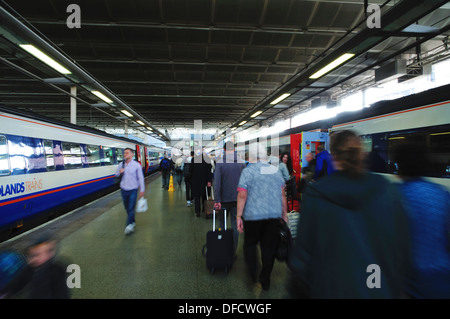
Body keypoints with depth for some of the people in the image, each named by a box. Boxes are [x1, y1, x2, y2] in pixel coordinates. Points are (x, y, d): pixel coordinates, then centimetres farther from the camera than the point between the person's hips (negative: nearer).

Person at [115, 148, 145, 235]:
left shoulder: (136, 165, -8)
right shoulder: (121, 165, 3)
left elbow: (140, 178, -6)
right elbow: (116, 175, 15)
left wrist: (142, 190, -7)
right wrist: (119, 172, -10)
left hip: (133, 190, -4)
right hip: (124, 190, 5)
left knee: (131, 208, -8)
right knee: (127, 208, 14)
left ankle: (129, 226, -2)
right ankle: (133, 222, 33)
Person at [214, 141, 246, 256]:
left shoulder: (220, 162, -9)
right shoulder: (242, 162, -2)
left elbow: (217, 183, -13)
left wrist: (217, 200, -11)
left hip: (224, 198, -1)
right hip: (237, 198, 2)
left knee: (222, 224, 14)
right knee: (235, 225, 9)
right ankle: (233, 251, 16)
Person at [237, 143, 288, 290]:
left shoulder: (248, 171, -6)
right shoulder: (276, 170, 6)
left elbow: (242, 195, -11)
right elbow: (282, 195, 8)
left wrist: (239, 216, -5)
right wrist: (284, 214, 16)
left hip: (253, 215, -3)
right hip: (275, 215, 4)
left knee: (250, 244, 17)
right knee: (269, 247, 13)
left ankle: (252, 276, 17)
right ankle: (265, 281, 25)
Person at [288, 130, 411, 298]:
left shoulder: (315, 194, -18)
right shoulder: (386, 189, -11)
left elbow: (304, 247, -12)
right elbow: (402, 243, -2)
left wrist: (298, 287, 4)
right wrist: (397, 286, 14)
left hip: (331, 288, -1)